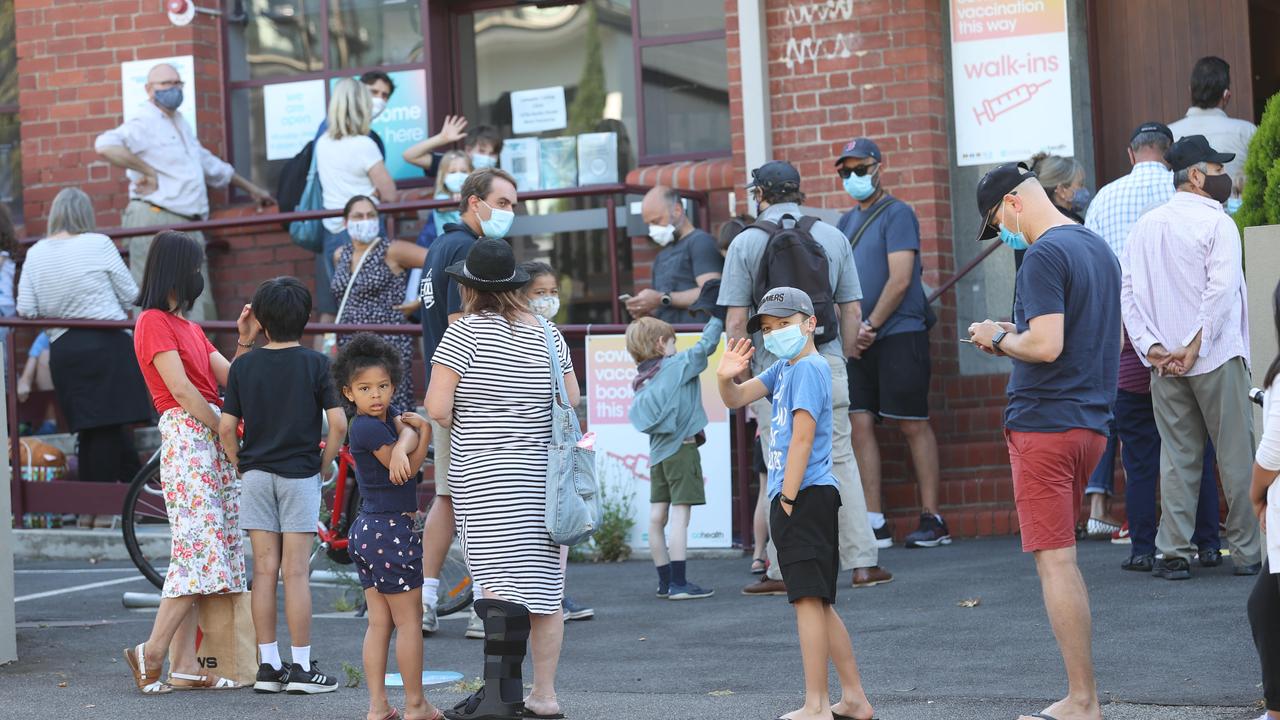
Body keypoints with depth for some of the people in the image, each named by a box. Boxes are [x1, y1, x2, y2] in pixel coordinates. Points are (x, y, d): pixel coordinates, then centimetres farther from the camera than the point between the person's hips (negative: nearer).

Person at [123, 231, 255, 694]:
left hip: (213, 438, 9)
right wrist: (228, 431, -10)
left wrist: (245, 342, 5)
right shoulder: (154, 322, -6)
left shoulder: (189, 327, 22)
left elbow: (228, 380, 16)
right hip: (186, 435, -9)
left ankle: (185, 665, 1)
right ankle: (152, 652, -14)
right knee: (201, 545, -15)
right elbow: (181, 389, -13)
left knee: (197, 551, 4)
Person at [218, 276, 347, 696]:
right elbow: (338, 424, -11)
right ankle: (301, 668, 0)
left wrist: (241, 466, 11)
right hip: (299, 475, -2)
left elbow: (226, 428, -2)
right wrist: (325, 466, 2)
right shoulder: (316, 364, -4)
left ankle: (268, 666, 7)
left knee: (264, 571, 5)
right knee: (296, 573, -1)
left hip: (256, 473, 2)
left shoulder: (243, 366, 2)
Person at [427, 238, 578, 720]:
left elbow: (437, 409, -14)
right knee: (545, 585, 9)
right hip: (541, 475, 5)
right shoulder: (547, 333, 7)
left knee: (501, 582, -9)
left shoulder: (466, 331, -8)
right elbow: (572, 400, 16)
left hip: (483, 477, -5)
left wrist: (464, 427, 5)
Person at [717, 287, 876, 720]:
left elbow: (802, 437, -17)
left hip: (806, 495, -10)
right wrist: (726, 378, -4)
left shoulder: (809, 368, -11)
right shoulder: (784, 369, 17)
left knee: (808, 599, -10)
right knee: (818, 603, 13)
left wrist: (788, 497, -17)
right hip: (796, 497, 10)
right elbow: (737, 399, 18)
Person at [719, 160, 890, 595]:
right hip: (827, 363, 2)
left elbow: (736, 321, -4)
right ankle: (863, 563, 4)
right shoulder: (833, 237, 6)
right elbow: (852, 311, 7)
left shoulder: (746, 243, -2)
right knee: (840, 461, 7)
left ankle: (783, 571, 5)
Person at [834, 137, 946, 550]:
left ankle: (932, 519, 1)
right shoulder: (846, 222, 17)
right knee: (860, 424, 0)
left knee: (913, 424, -3)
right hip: (858, 341, 7)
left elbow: (900, 280, -13)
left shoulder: (897, 214, -5)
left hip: (899, 334, -7)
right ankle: (874, 524, 2)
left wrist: (870, 326, -12)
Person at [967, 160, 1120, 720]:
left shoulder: (1044, 257, -14)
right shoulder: (1099, 249, 15)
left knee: (1055, 560, -5)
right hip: (1092, 422, 9)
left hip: (1043, 424, -9)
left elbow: (1045, 345, -23)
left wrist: (998, 339, -4)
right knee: (1059, 556, 15)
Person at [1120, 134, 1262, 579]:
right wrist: (1194, 347, -15)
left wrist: (1151, 347, -1)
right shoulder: (1217, 223, -8)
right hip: (1217, 359, -5)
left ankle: (1173, 554, 4)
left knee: (1177, 457, 8)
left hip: (1163, 362, 5)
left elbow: (1128, 292, 4)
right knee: (1236, 455, 2)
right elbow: (1221, 289, -18)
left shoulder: (1146, 226, 10)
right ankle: (1247, 551, 4)